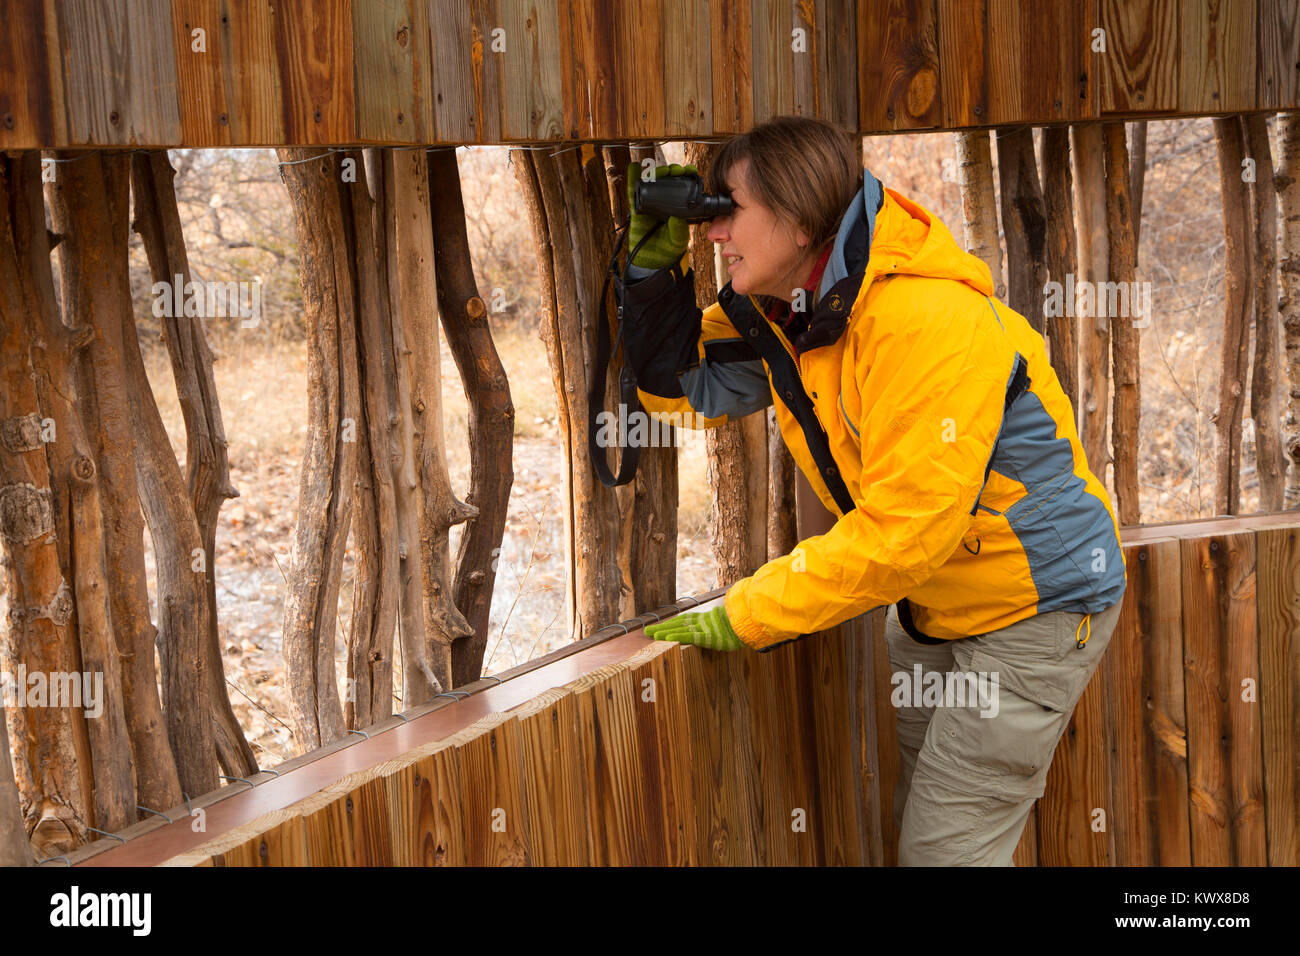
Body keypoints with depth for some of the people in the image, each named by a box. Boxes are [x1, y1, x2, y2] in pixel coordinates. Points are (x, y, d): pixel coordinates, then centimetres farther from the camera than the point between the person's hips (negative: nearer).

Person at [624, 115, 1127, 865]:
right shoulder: (780, 312, -3)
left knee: (948, 848, -5)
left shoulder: (928, 321, -31)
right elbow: (682, 387, 5)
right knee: (910, 820, 15)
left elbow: (902, 529, -31)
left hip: (1037, 602, -8)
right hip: (935, 600, 8)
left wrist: (745, 616, -25)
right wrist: (653, 266, -10)